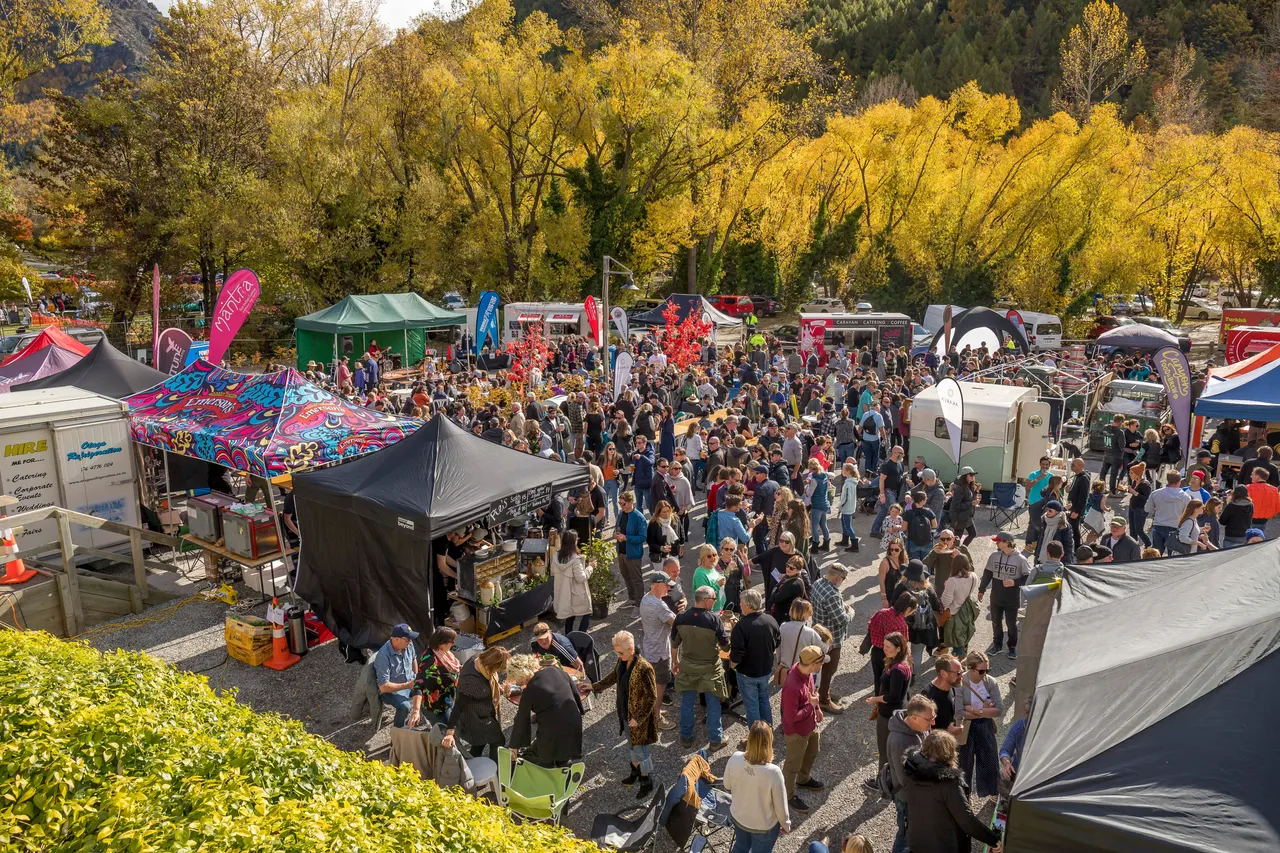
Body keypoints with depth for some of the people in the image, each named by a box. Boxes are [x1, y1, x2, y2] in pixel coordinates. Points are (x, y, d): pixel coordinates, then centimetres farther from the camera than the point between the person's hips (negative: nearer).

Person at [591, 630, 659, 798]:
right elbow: (613, 677, 16)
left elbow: (652, 697, -24)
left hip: (640, 717, -7)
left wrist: (638, 718, -21)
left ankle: (647, 783, 27)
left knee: (640, 750, 7)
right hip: (625, 714, 7)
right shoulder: (622, 662, -6)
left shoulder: (644, 669, -30)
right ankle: (636, 772, 47)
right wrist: (594, 687, 17)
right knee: (632, 745, 25)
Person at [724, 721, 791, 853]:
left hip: (738, 817, 3)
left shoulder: (735, 759, -26)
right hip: (764, 826, -3)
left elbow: (727, 787, -5)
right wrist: (786, 825, 0)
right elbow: (780, 805, -20)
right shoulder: (773, 772, -36)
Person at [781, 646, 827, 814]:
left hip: (811, 724, 9)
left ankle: (804, 779, 57)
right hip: (797, 731, -9)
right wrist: (811, 705, -26)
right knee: (793, 764, 14)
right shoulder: (792, 686, -41)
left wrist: (817, 708, 11)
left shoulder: (805, 671, -14)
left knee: (811, 753, 31)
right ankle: (789, 795, 36)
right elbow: (791, 717, -33)